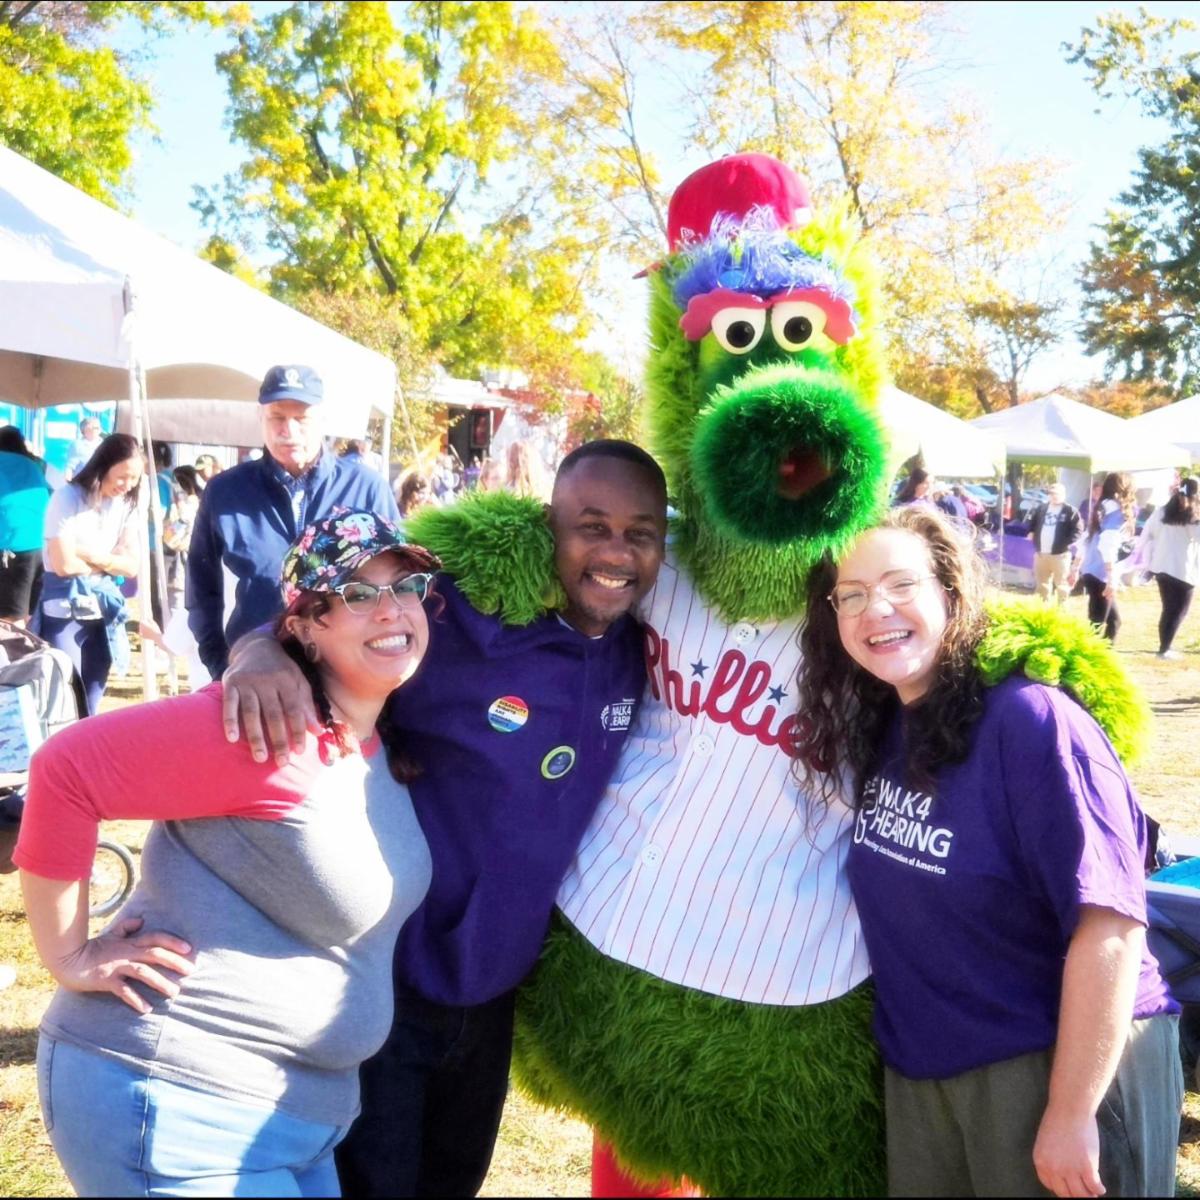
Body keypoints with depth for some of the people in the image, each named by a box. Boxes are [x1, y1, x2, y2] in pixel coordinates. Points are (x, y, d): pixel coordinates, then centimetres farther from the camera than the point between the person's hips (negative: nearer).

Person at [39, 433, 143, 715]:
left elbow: (131, 566, 2)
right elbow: (64, 564, -17)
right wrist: (109, 561, -3)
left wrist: (91, 554, -12)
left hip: (102, 611, 5)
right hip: (64, 612, -5)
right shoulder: (68, 497, -11)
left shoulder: (126, 504, 6)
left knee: (89, 708, 11)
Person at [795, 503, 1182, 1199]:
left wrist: (1071, 1115, -21)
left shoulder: (1031, 722, -20)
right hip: (920, 1069, 7)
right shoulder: (876, 730, 2)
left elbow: (1109, 924, -23)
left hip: (1052, 1066, -7)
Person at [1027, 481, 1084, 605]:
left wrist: (1069, 543, -19)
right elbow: (1033, 523, 26)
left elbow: (1078, 530, -10)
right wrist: (1031, 533, 9)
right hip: (1041, 553, 6)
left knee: (1061, 584, -3)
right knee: (1042, 584, 15)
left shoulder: (1070, 511, -5)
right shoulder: (1041, 509, 13)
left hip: (1060, 554, -5)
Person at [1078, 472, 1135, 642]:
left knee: (1114, 620, 17)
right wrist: (1112, 579, -24)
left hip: (1090, 571, 9)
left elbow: (1086, 541, 18)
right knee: (1096, 625, -4)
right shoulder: (1117, 509, -11)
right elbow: (1107, 545, -22)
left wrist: (1076, 569, 25)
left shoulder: (1102, 507, 13)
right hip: (1100, 575, -9)